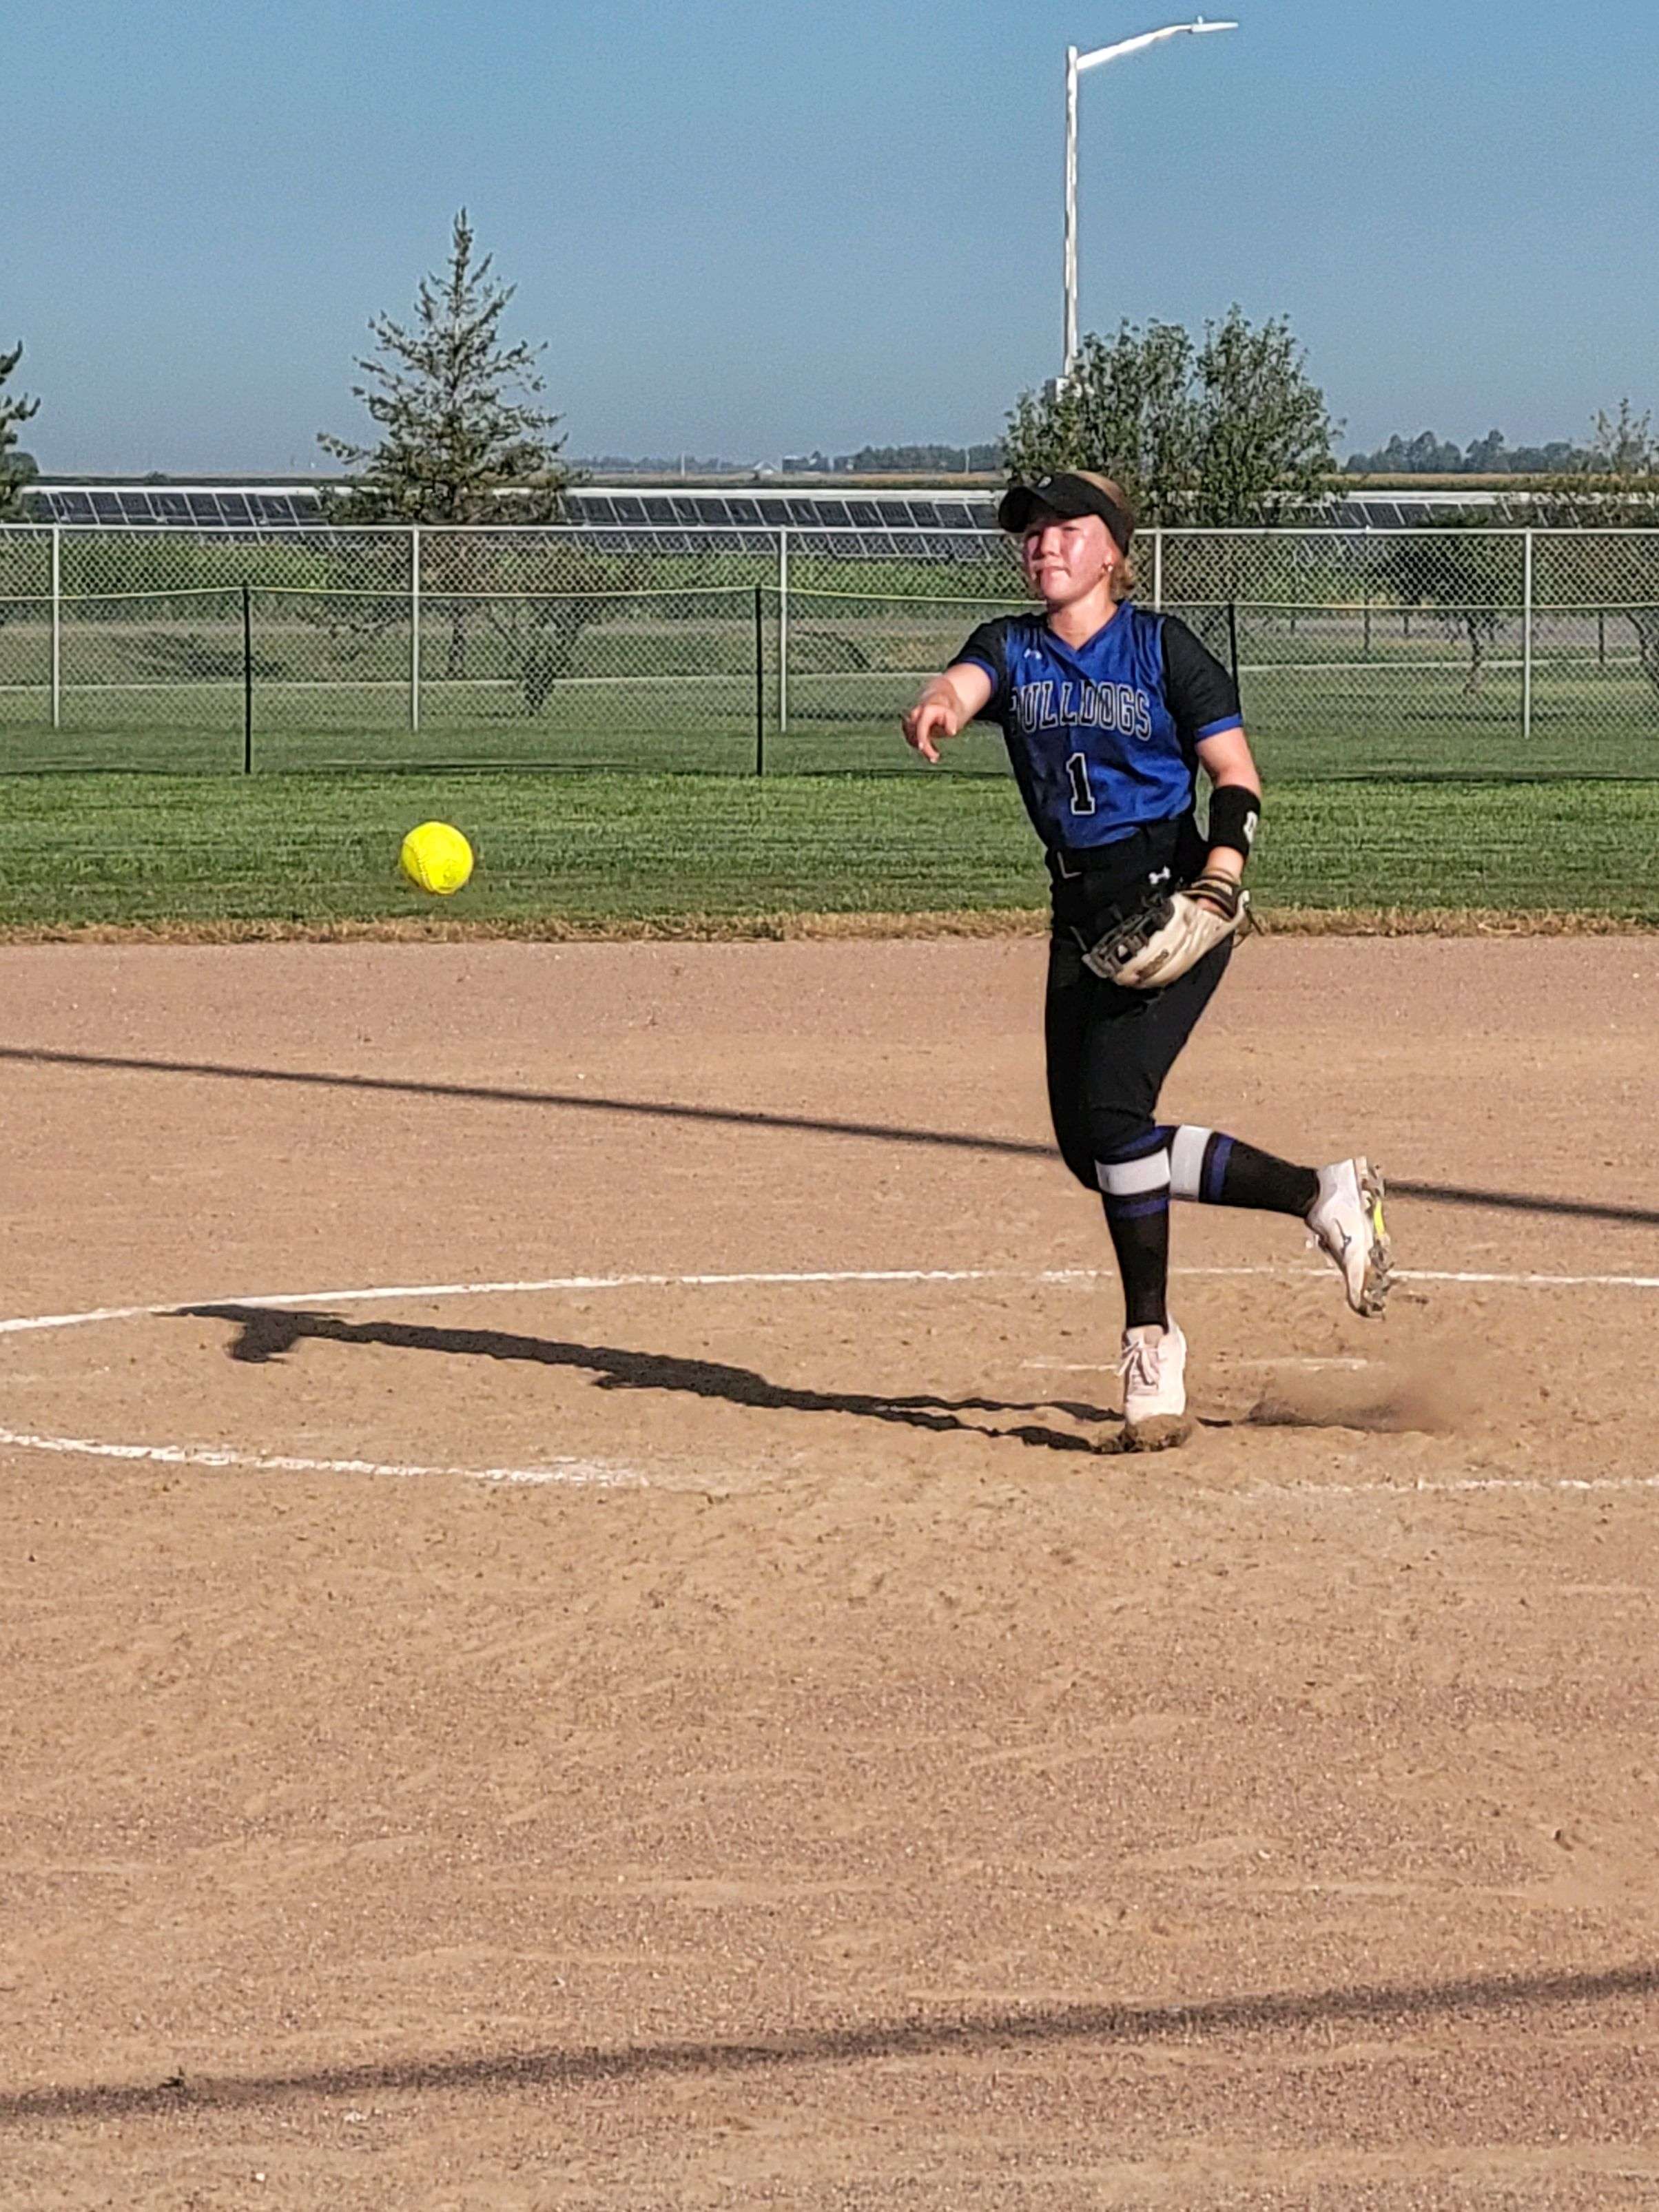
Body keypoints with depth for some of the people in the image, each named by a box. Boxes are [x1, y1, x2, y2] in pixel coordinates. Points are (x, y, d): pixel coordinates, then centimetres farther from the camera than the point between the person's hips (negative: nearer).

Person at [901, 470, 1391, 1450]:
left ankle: (1152, 1346, -11)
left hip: (1171, 901, -6)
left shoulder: (1162, 646, -2)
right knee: (1092, 1145, 4)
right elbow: (967, 679, -14)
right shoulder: (1012, 647, 9)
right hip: (1081, 916, 6)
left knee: (1111, 1102, -21)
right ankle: (1323, 1195, 19)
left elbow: (1239, 780, -3)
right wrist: (939, 706, -39)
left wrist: (1217, 887, -20)